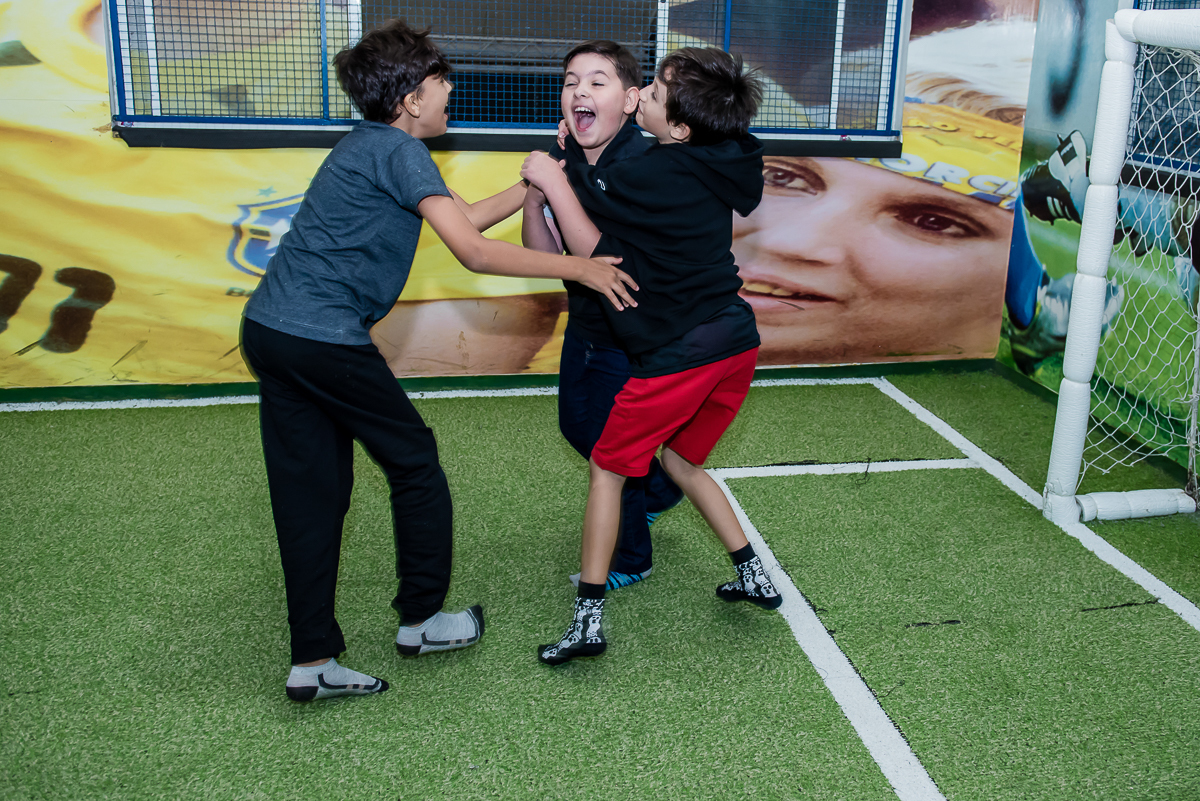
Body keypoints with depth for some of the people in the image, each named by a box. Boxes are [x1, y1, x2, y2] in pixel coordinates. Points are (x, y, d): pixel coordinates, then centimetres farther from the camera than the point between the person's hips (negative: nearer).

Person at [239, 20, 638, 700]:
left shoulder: (369, 146, 20)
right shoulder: (399, 151, -10)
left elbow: (464, 218, 24)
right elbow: (474, 251, -17)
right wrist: (579, 268, -11)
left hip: (270, 329, 9)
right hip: (325, 338, -9)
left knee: (311, 491, 9)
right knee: (415, 463, 8)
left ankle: (313, 661, 13)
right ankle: (422, 619, 21)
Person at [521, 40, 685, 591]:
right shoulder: (565, 157, -8)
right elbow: (544, 254, -7)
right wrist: (534, 196, -22)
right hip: (586, 324, 8)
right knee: (576, 424, 24)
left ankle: (630, 560, 32)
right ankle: (657, 489, 51)